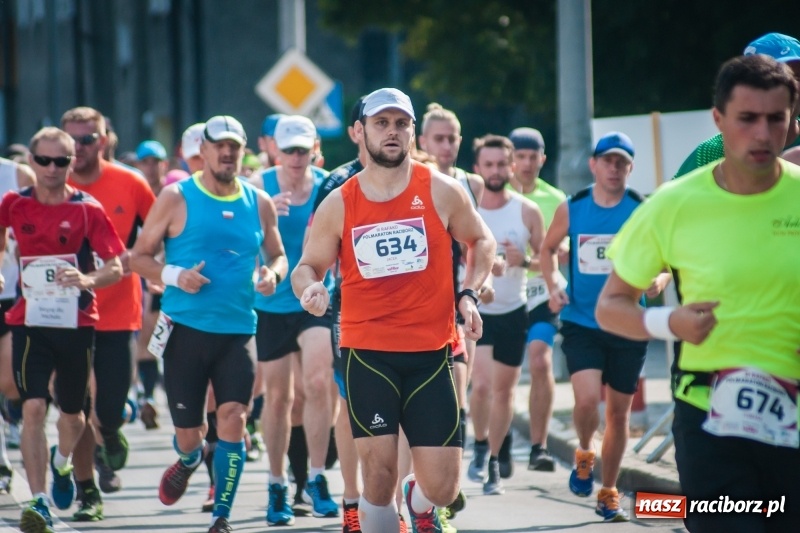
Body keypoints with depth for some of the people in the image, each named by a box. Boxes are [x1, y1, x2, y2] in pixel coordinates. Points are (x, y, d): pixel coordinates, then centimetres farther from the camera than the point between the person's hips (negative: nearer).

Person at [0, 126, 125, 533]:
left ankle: (61, 464, 48)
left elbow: (116, 267, -8)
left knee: (72, 412, 14)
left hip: (77, 323, 0)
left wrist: (89, 280, -27)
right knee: (33, 408, -15)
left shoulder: (88, 210, -6)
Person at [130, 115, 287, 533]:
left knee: (233, 417, -13)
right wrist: (173, 275, -17)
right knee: (187, 431, 4)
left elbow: (278, 255, 21)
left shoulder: (259, 204, 8)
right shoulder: (175, 199, -1)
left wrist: (273, 272, -3)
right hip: (186, 328, -1)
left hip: (238, 330, 1)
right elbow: (139, 257, 2)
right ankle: (189, 459, 43)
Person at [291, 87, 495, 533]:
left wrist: (470, 294, -2)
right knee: (379, 474, -8)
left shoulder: (441, 191, 1)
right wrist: (310, 288, -13)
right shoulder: (338, 205, 4)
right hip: (368, 352, 0)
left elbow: (481, 241, 15)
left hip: (431, 353, 0)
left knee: (442, 487, 0)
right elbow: (308, 266, 12)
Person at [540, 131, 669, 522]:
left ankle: (608, 493, 25)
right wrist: (553, 285, -3)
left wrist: (658, 280, -22)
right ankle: (584, 456, 12)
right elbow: (548, 249, 14)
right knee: (587, 399, -20)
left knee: (618, 412, 9)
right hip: (581, 323, -1)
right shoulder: (571, 209, -1)